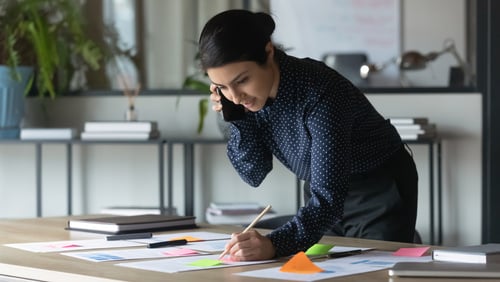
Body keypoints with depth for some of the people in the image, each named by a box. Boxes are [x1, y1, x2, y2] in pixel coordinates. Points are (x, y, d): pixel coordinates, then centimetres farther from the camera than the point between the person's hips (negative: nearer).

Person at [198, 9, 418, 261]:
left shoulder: (320, 94, -36)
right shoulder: (250, 91, -16)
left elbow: (329, 198, -40)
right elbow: (254, 174, -8)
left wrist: (274, 244, -56)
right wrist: (236, 117, -24)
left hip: (381, 191, -6)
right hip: (328, 193, 6)